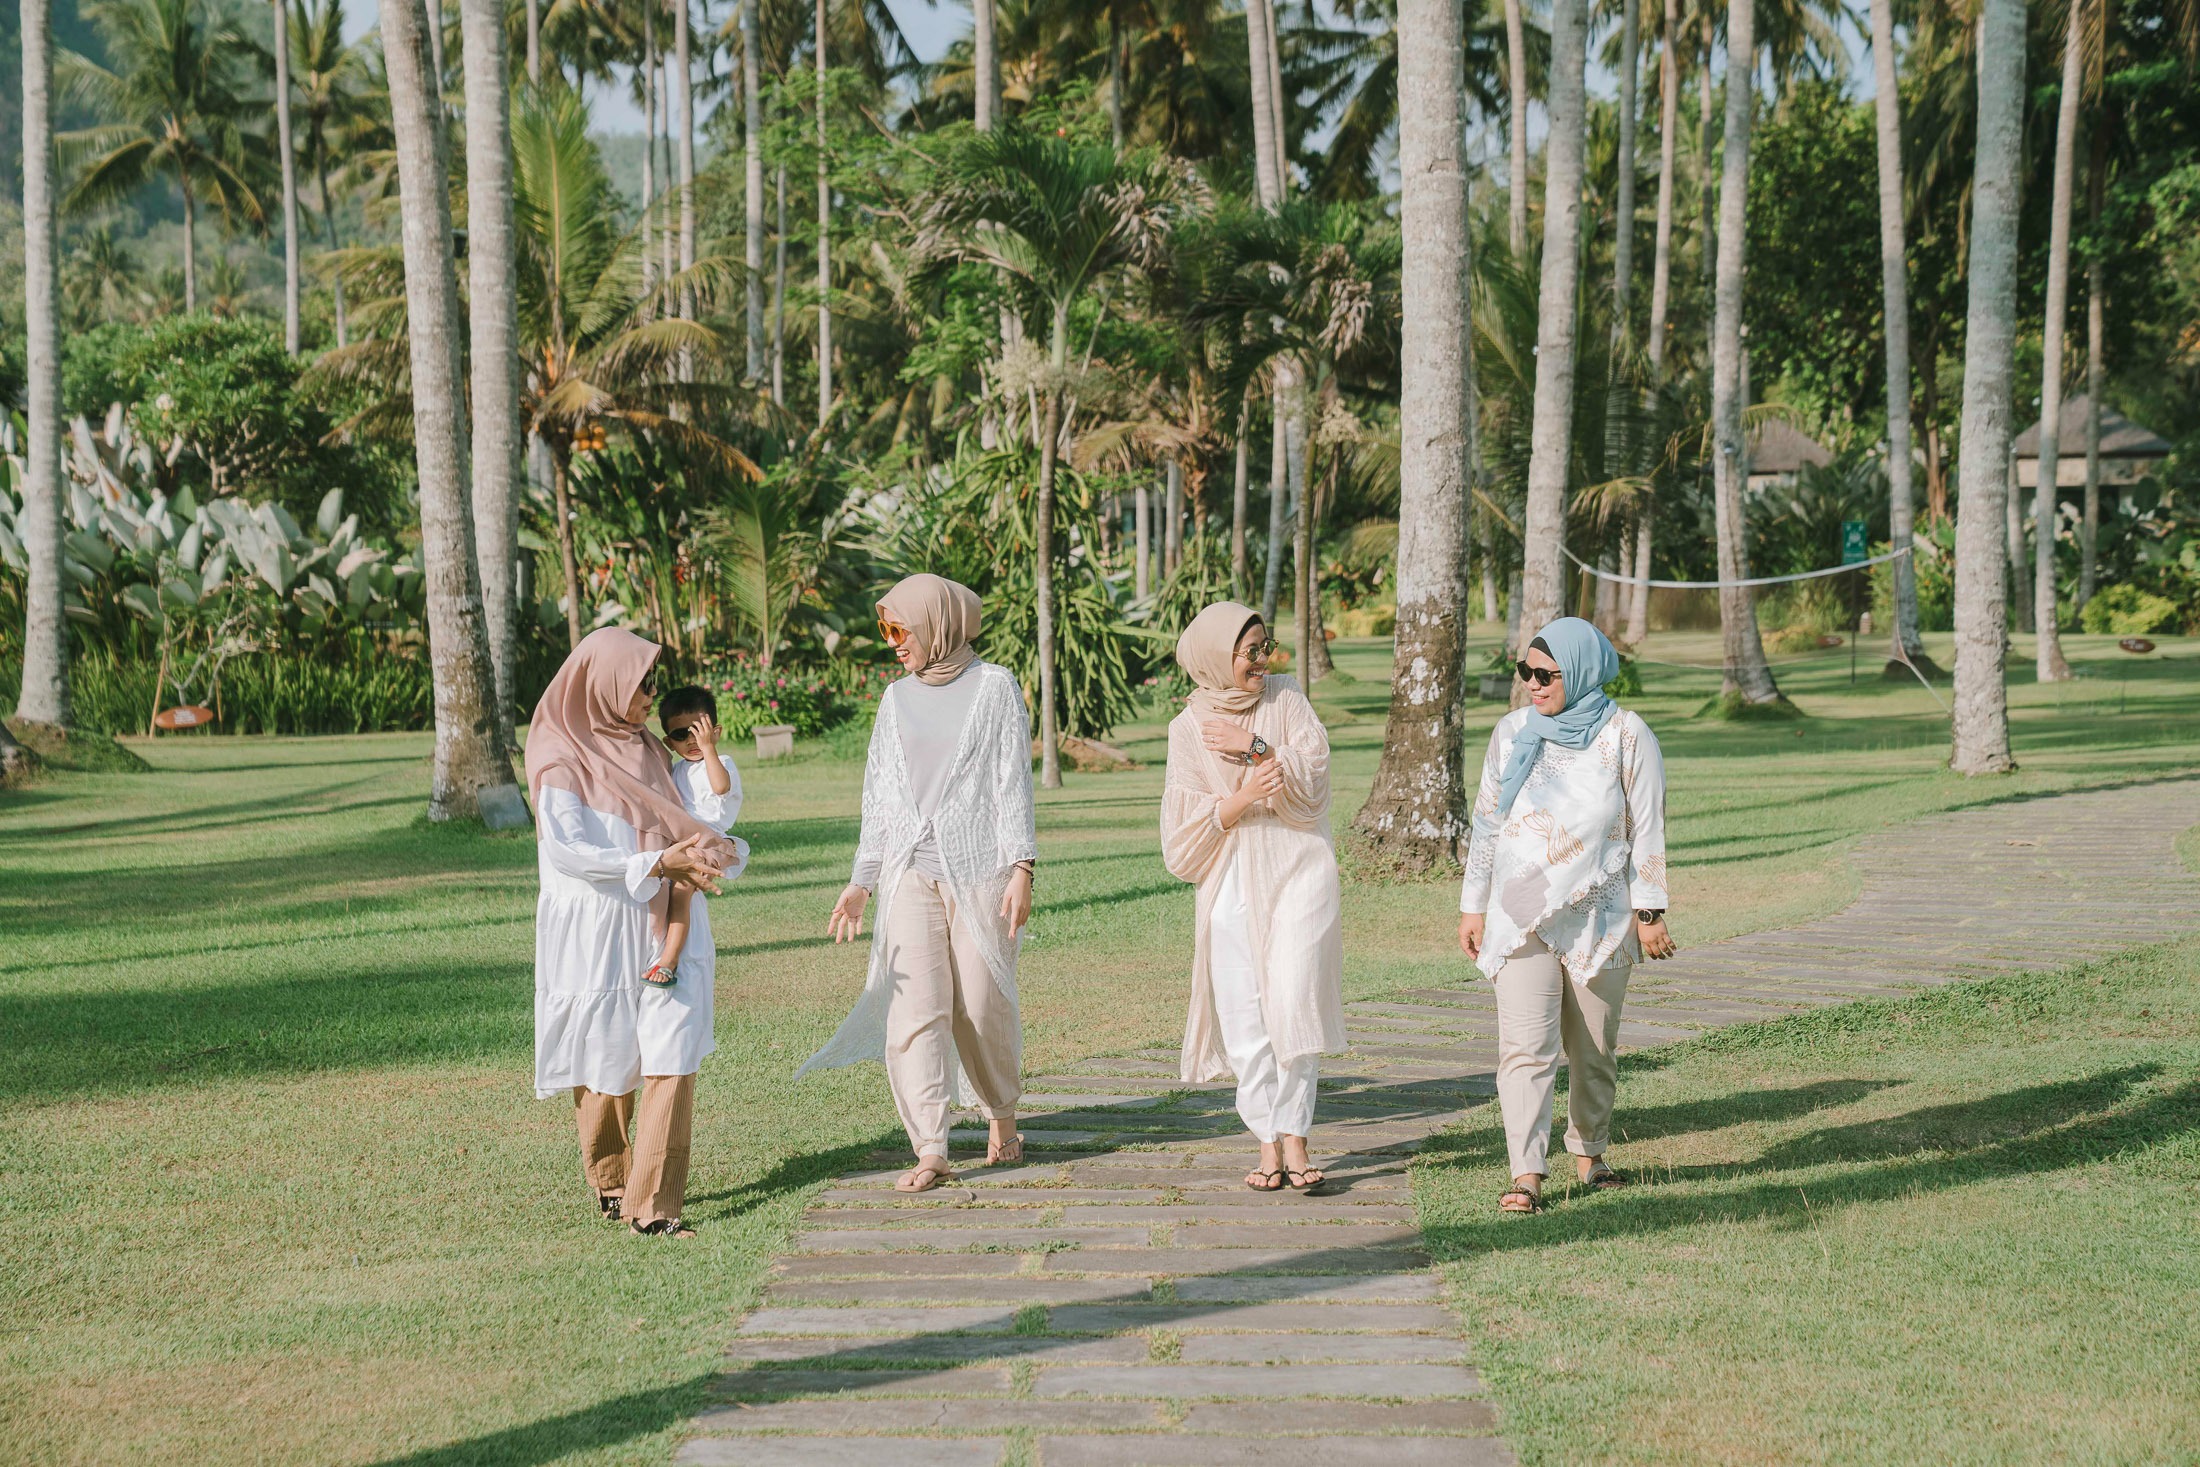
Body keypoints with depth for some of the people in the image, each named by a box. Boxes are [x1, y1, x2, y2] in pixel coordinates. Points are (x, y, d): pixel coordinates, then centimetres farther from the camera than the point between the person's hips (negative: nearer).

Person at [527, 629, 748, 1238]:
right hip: (595, 933, -5)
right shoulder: (561, 759, -7)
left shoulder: (643, 748, 15)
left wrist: (708, 849, 1)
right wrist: (657, 862, -20)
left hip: (659, 932, 5)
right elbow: (567, 849, -16)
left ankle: (652, 1203, -9)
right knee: (607, 1067, 7)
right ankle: (611, 1186, 28)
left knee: (675, 1060, -9)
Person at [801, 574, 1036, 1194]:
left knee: (981, 1007, 1)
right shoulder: (897, 699, 14)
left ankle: (1002, 1115, 28)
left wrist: (1021, 870, -10)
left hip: (978, 869, -3)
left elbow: (1014, 782, -1)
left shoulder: (994, 687, 2)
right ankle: (930, 1151, -13)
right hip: (910, 872, 3)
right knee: (914, 1007, -10)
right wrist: (860, 882, 15)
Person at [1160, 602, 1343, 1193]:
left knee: (1293, 1002, -12)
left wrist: (1255, 748, -14)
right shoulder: (1189, 727, 4)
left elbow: (1312, 775, -4)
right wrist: (1242, 799, -16)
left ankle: (1294, 1136, -6)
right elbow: (1186, 822, -1)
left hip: (1298, 870, -1)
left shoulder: (1286, 698, 6)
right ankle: (1268, 1144, 7)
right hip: (1232, 881, 1)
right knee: (1245, 1012, -2)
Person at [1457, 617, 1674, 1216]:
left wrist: (1649, 913, -2)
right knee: (1525, 1048, -10)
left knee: (1594, 1049, 9)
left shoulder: (1625, 736, -3)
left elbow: (1648, 828, 1)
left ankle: (1588, 1154, 28)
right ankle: (1527, 1175, -13)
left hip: (1599, 918, -1)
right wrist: (1473, 906, 10)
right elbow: (1487, 820, 11)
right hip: (1520, 915, 1)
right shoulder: (1512, 732, 4)